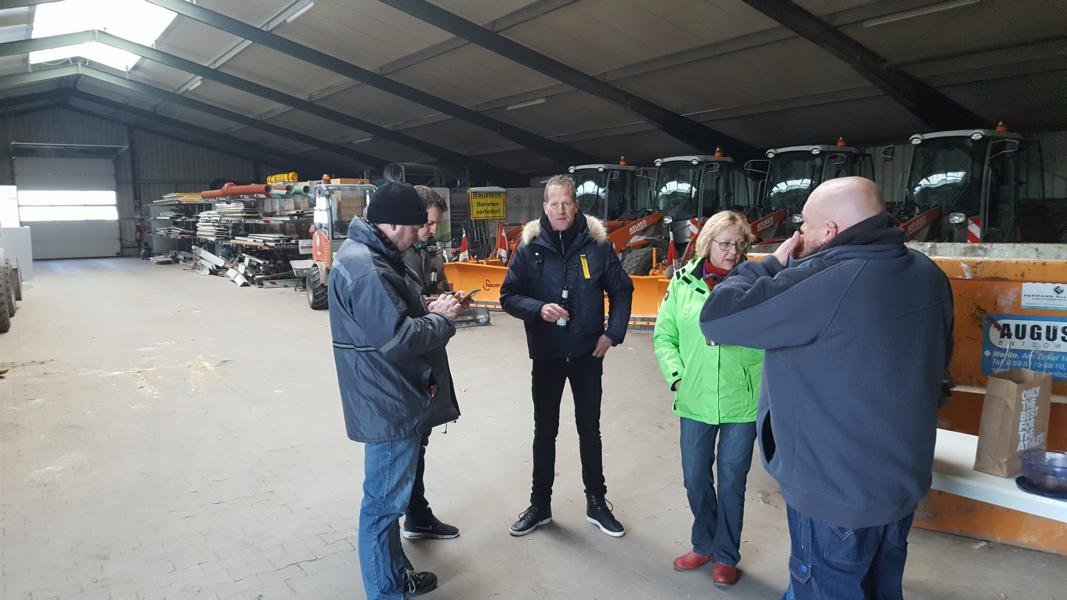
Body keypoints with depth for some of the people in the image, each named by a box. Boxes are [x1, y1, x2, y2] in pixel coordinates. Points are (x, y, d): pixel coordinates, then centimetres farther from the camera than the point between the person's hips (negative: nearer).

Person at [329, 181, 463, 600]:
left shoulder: (370, 255, 11)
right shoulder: (364, 268, -24)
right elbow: (398, 338, -27)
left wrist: (427, 310, 4)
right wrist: (442, 318, -12)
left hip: (396, 399, 11)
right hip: (388, 404, -11)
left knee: (391, 495, 22)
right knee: (384, 501, 2)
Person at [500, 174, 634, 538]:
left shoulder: (597, 243, -5)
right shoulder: (530, 246, -5)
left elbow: (621, 291, 5)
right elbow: (508, 296, -4)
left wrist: (613, 333, -4)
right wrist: (538, 309, -22)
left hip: (587, 353, 0)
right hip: (546, 355, 0)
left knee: (589, 429, 14)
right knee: (544, 431, 13)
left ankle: (596, 504, 30)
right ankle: (540, 505, 28)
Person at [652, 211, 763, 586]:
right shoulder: (683, 282, -2)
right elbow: (664, 336, 5)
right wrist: (676, 375, -5)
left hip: (743, 402, -2)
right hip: (696, 400, 2)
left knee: (732, 482, 13)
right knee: (695, 478, 16)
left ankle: (726, 556, 35)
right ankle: (704, 545, 41)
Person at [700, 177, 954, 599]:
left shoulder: (822, 282, -28)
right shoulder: (930, 276, -1)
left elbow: (716, 319, -22)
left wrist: (775, 263, -9)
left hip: (835, 493, -8)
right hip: (906, 480, 8)